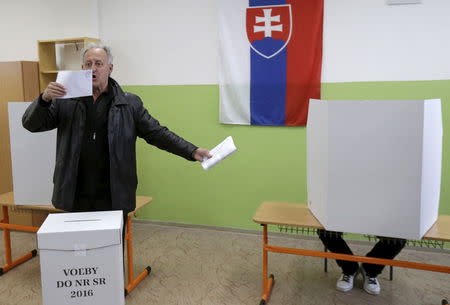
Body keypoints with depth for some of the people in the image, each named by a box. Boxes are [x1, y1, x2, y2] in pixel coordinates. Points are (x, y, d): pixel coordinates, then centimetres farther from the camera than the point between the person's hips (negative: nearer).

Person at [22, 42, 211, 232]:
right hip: (76, 197, 1)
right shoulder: (65, 102, 4)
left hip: (114, 198, -1)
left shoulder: (130, 103, 2)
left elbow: (157, 133, 1)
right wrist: (44, 99, -16)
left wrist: (192, 151, -8)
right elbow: (31, 124, 4)